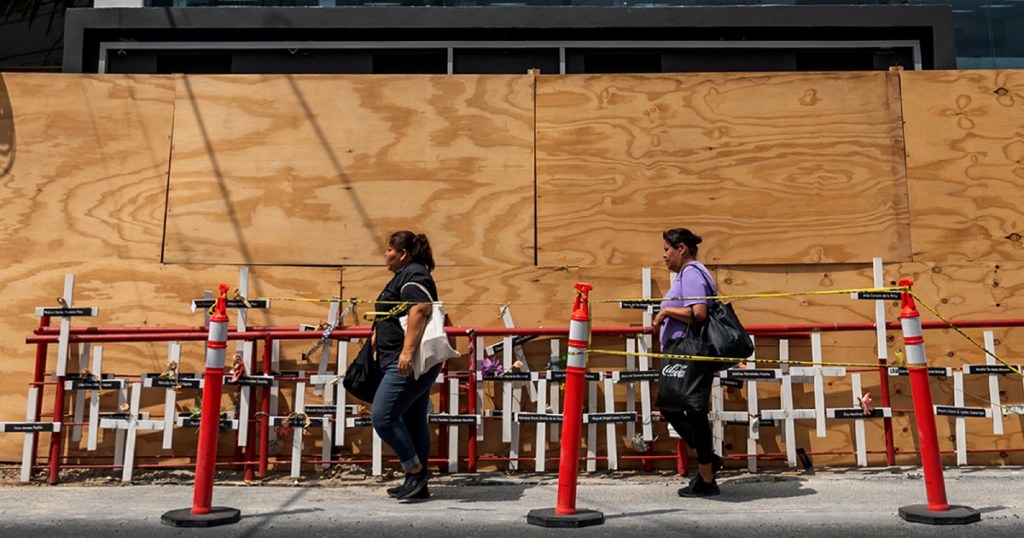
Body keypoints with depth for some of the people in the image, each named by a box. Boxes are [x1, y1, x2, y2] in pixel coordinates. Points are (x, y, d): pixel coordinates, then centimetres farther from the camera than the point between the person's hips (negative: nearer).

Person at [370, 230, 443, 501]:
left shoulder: (413, 274, -10)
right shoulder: (406, 275, 22)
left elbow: (420, 309, -26)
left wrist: (407, 351, -31)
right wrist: (378, 336, 35)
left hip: (407, 364, -11)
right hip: (411, 364, 11)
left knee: (382, 416, -11)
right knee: (413, 421, 12)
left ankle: (415, 470, -2)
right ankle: (419, 484, 17)